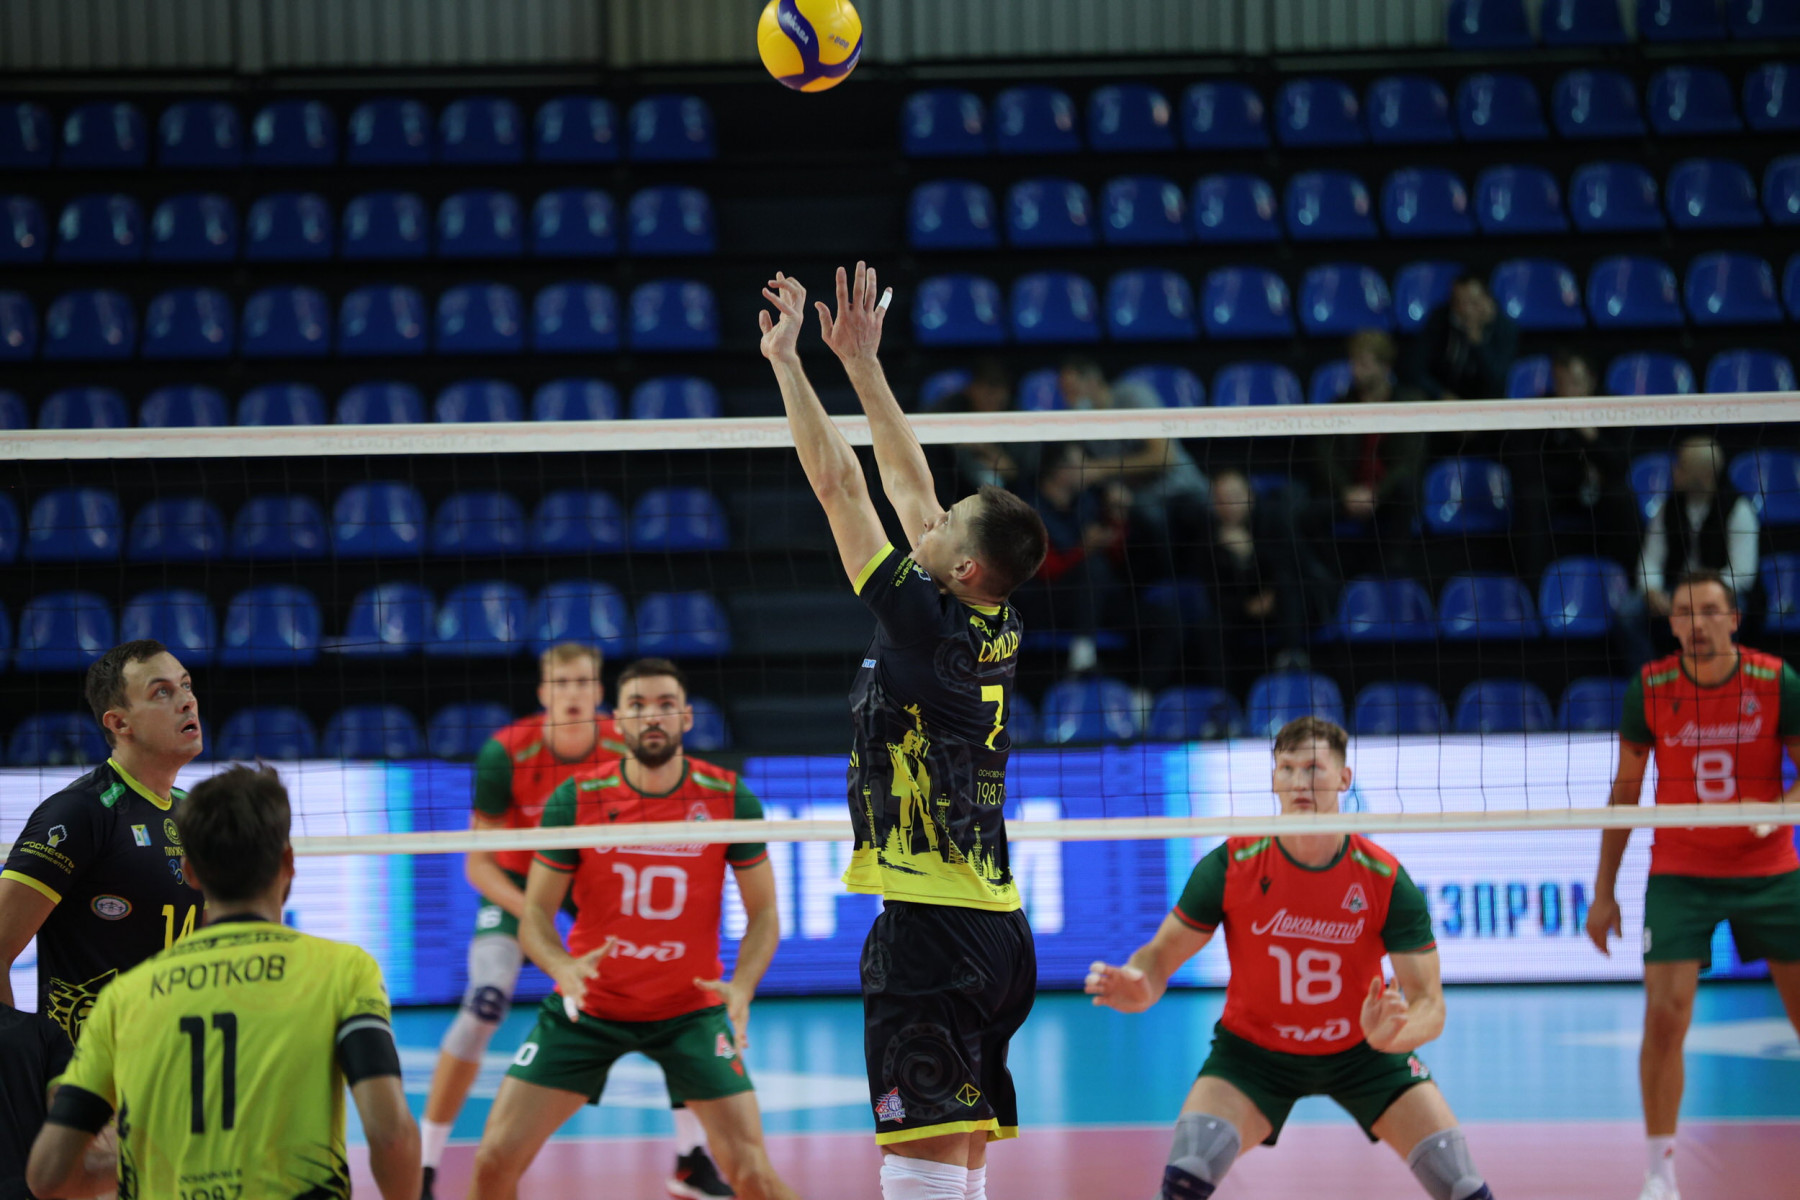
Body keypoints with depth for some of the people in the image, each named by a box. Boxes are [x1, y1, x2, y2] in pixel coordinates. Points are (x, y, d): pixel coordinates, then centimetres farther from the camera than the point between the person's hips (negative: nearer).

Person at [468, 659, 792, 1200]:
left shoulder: (729, 799, -10)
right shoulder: (575, 800, -10)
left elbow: (763, 913, -4)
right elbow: (536, 913, -6)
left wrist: (742, 986, -23)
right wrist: (562, 965, -28)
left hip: (690, 1009, 0)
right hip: (588, 1005, 1)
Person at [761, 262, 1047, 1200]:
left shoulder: (927, 623, -11)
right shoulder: (999, 632, 10)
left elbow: (838, 485, -6)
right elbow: (907, 483, 19)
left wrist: (787, 358, 2)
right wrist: (861, 361, 24)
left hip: (932, 924, -9)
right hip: (996, 923, 9)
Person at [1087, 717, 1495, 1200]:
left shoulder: (1385, 879, -19)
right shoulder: (1231, 866, -19)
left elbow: (1428, 1002, -18)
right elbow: (1160, 956, -13)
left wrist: (1393, 1034, -42)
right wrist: (1137, 988, -38)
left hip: (1361, 1048, 1)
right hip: (1253, 1048, -1)